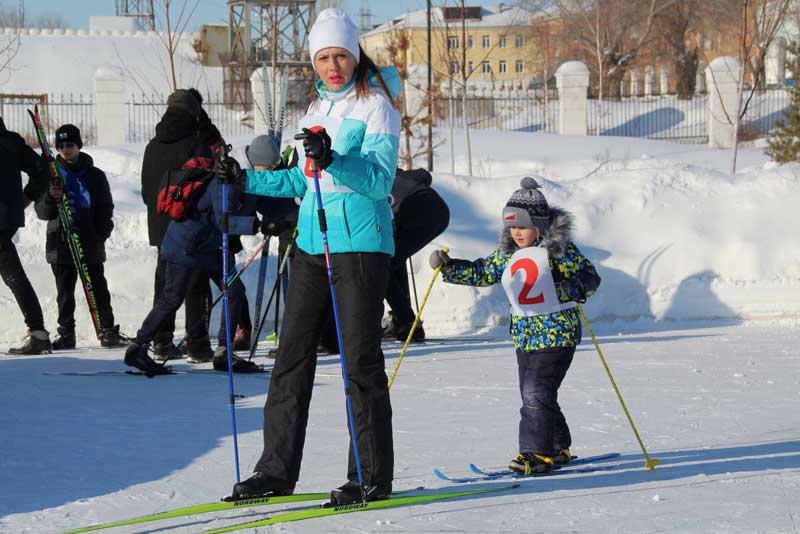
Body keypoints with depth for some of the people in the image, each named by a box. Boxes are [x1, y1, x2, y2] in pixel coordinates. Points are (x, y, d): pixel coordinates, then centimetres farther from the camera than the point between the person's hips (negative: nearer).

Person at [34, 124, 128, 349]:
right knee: (64, 292, 7)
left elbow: (105, 208, 6)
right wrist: (51, 198, -17)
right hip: (61, 244, 1)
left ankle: (107, 331, 7)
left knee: (98, 290, 1)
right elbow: (42, 212, 4)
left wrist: (101, 233, -8)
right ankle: (66, 334, 13)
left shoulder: (95, 176, 5)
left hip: (90, 245, -1)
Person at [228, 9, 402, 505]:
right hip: (312, 241, 7)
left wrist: (334, 161, -31)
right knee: (293, 354, 7)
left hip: (360, 243, -7)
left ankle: (373, 477, 1)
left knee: (361, 361, -5)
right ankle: (277, 469, 12)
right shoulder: (317, 109, 17)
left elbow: (381, 180, -17)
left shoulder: (377, 106, -5)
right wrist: (246, 180, 19)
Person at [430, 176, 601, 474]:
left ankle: (537, 452, -8)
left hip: (556, 335, -7)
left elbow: (590, 277, -10)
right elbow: (481, 272, 17)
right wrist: (448, 266, 5)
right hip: (524, 336, 7)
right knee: (533, 394, 11)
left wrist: (571, 289, -30)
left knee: (536, 393, -13)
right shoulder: (508, 252, 8)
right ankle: (558, 448, 24)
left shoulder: (559, 248, -11)